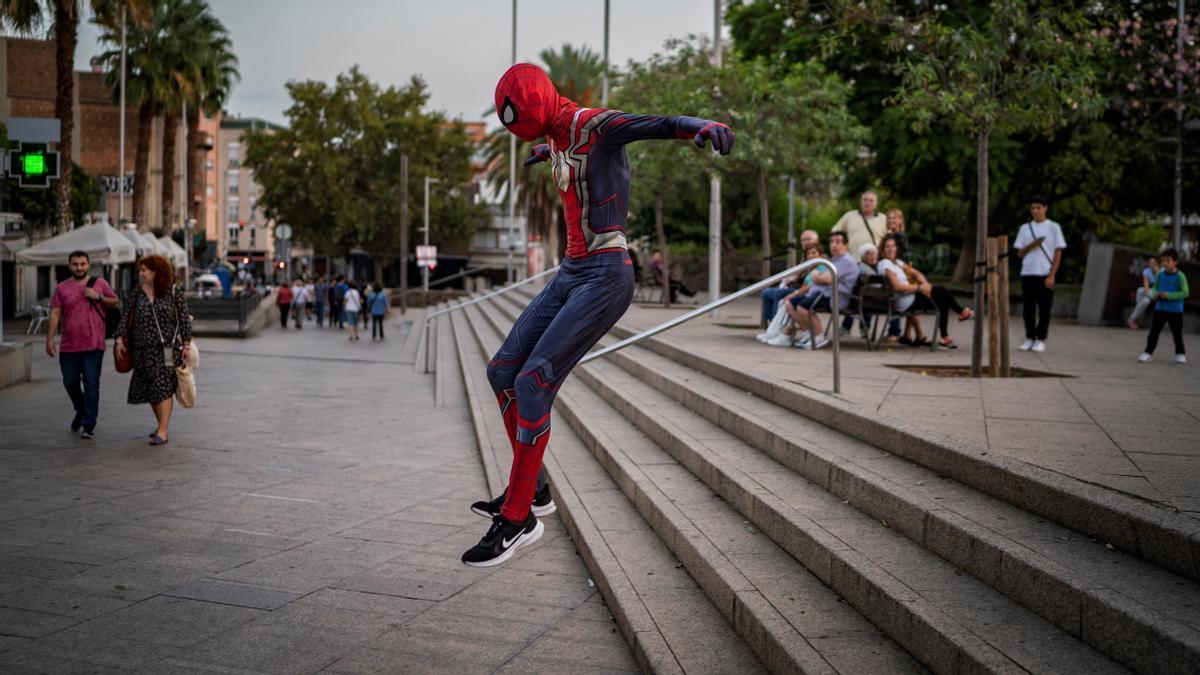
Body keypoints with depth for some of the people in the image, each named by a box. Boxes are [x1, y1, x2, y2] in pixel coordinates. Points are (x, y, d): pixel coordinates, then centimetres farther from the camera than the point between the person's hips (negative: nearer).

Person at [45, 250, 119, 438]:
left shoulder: (100, 283, 6)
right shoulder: (61, 288, 8)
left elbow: (116, 303, 11)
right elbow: (55, 314, 2)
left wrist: (99, 297, -7)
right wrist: (49, 339, -5)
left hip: (93, 345, -3)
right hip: (68, 346, 3)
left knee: (91, 385, -7)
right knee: (70, 383, 12)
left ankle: (88, 425, -4)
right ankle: (81, 411, 38)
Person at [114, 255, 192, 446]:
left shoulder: (174, 292, -3)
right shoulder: (137, 294, 9)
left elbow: (184, 319, -3)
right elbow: (127, 319, 11)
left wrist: (186, 344, -7)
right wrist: (120, 340, 3)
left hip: (167, 348, -5)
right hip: (143, 349, 5)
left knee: (164, 388, -9)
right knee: (150, 389, 10)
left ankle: (162, 431, -9)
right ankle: (162, 425, 24)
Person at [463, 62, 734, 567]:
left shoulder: (595, 126, -11)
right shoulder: (558, 136, 15)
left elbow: (660, 125, -29)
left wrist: (704, 126, -52)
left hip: (605, 277, -10)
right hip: (571, 274, 10)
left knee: (532, 383, -17)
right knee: (502, 371, 7)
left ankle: (516, 520, -9)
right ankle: (529, 489, 19)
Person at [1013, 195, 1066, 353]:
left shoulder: (1053, 227, 3)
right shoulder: (1025, 228, 11)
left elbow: (1058, 253, 1)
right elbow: (1020, 253, 11)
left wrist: (1051, 275, -7)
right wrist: (1032, 245, -9)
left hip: (1045, 274, -2)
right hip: (1027, 274, 3)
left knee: (1044, 309, -1)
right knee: (1028, 309, 3)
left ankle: (1040, 340, 5)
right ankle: (1029, 338, 12)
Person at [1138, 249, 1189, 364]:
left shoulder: (1180, 276, -11)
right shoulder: (1160, 275, 2)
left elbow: (1185, 293, -12)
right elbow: (1155, 288, 15)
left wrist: (1169, 295, -21)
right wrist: (1156, 294, -8)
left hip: (1175, 310, -3)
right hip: (1160, 308, 3)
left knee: (1177, 333, 8)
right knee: (1154, 331, 0)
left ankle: (1180, 354, 23)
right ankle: (1148, 352, 5)